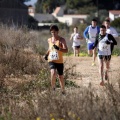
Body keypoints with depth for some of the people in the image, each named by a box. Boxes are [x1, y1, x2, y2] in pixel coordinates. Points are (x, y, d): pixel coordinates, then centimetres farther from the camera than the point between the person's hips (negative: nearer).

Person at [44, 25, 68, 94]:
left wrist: (58, 48, -40)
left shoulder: (61, 40, -11)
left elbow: (66, 50, -23)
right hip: (51, 60, 2)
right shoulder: (49, 40, 4)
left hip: (59, 61, -2)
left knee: (61, 77, 11)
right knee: (53, 73, -26)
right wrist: (47, 54, 8)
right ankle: (53, 88, -6)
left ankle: (63, 91, 32)